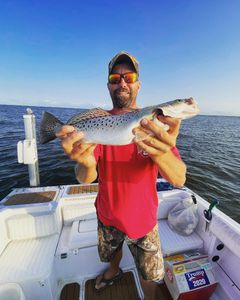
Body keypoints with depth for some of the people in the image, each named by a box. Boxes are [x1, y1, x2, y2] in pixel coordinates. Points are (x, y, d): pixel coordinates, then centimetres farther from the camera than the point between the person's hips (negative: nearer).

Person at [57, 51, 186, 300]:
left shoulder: (155, 123, -16)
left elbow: (179, 179, -26)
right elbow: (85, 179, -21)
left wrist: (162, 154, -48)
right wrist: (86, 164, -44)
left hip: (142, 218, -1)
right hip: (107, 214, 3)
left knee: (149, 274, 22)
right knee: (111, 252, 32)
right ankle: (114, 271, 69)